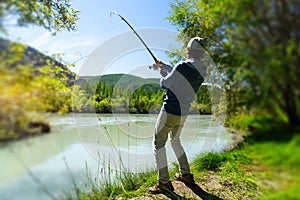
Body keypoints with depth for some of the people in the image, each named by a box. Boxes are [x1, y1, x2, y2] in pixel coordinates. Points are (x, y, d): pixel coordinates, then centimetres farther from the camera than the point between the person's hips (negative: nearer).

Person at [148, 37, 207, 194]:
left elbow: (164, 84, -10)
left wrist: (163, 74, 11)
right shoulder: (202, 70, 5)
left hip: (170, 111, -8)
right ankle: (186, 174, 31)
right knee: (175, 140, 25)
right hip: (183, 112, 8)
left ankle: (164, 182, 10)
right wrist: (164, 66, 25)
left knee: (158, 143, 4)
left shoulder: (184, 66, -20)